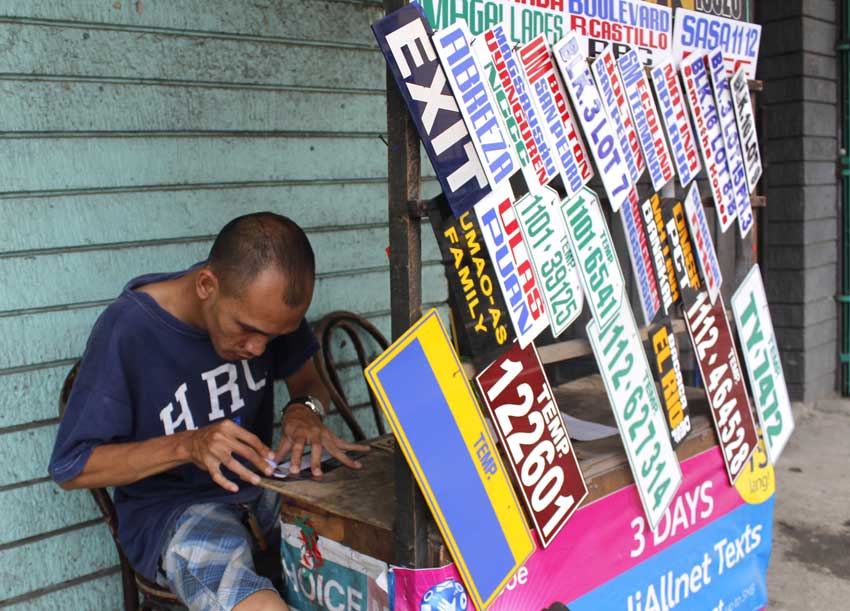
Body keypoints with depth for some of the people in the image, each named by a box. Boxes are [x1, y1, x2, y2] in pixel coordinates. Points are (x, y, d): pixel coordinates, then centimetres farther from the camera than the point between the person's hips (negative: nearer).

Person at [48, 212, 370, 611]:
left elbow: (307, 378, 10)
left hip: (259, 480, 5)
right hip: (169, 503, -5)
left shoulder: (264, 305, -7)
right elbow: (69, 469, -13)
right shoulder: (126, 330, -20)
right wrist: (188, 445, -27)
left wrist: (305, 409, -15)